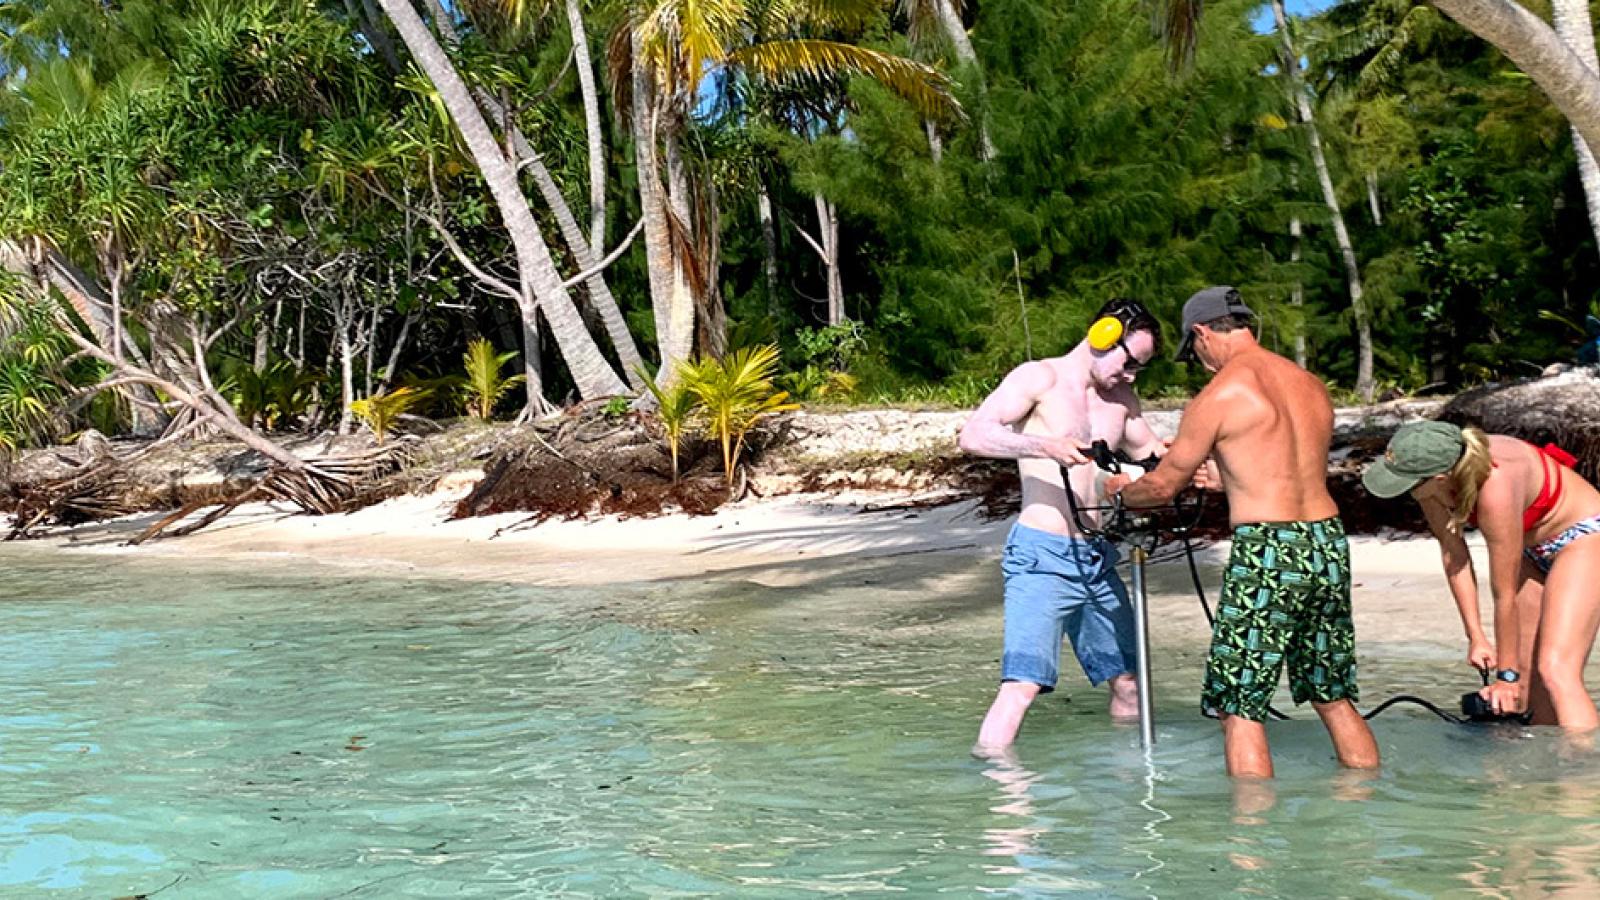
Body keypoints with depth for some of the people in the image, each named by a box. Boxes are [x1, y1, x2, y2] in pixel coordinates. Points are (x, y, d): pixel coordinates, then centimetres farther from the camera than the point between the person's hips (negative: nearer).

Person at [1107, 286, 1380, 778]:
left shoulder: (1218, 395, -8)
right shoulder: (1310, 384, 12)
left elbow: (1163, 486, 1)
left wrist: (1120, 489, 22)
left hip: (1267, 550, -7)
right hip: (1329, 541, 7)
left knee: (1240, 709, 2)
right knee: (1334, 700, 19)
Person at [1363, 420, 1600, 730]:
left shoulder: (1496, 489, -38)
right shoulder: (1434, 477, -20)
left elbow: (1505, 595, -28)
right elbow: (1452, 551, -8)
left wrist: (1507, 674, -17)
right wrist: (1475, 636, -4)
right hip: (1534, 547, 8)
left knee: (1556, 671, -20)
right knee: (1528, 677, 8)